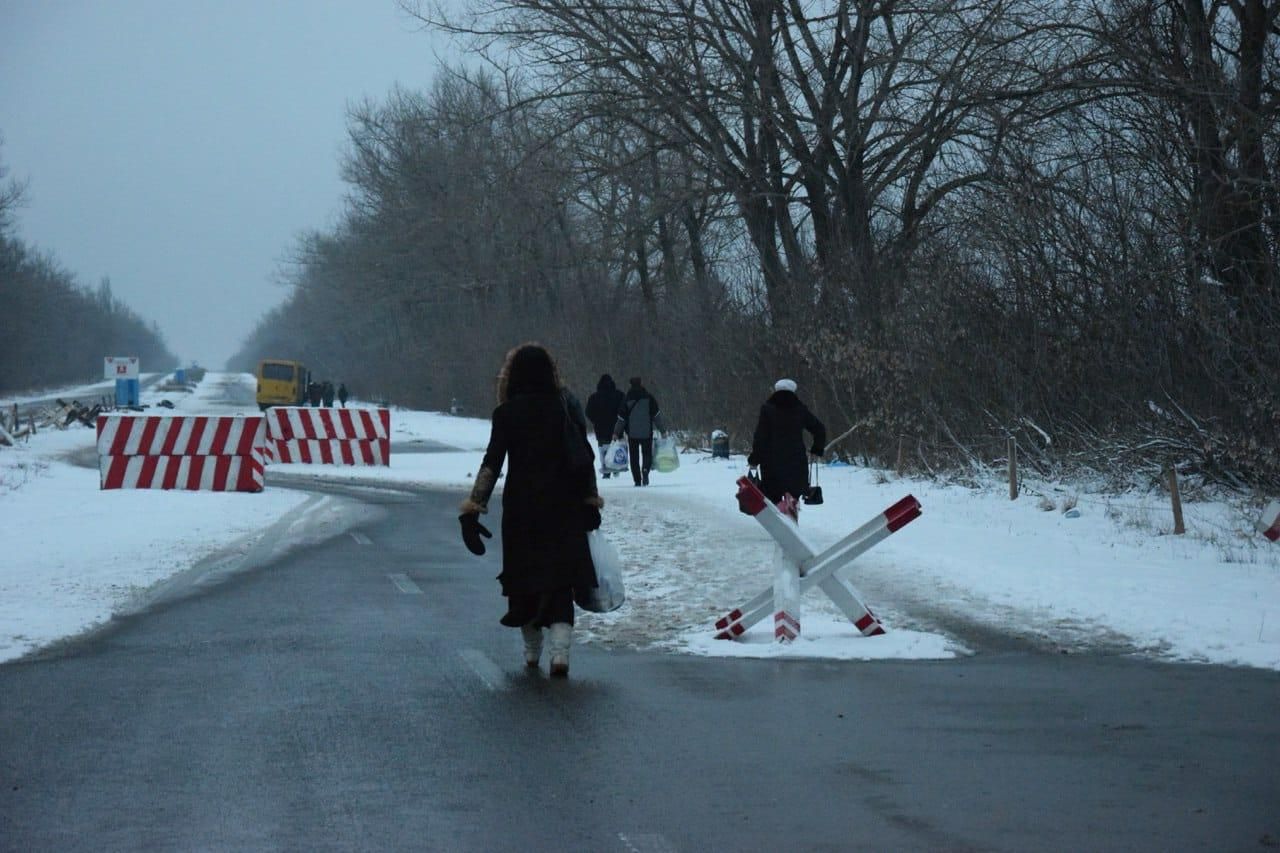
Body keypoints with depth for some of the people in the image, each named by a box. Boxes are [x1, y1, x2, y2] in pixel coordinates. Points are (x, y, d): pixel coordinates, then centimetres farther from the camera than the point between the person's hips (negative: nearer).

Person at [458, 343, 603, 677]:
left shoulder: (506, 413, -5)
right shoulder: (566, 406, 1)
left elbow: (492, 463, -11)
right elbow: (584, 457, 5)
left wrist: (473, 507, -10)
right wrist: (591, 501, 14)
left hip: (521, 506, -1)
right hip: (563, 507, 1)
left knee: (524, 575, 14)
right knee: (560, 580, 1)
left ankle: (532, 651, 25)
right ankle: (560, 650, -18)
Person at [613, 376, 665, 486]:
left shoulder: (626, 400, -2)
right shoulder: (649, 398, -1)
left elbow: (621, 418, -1)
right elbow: (657, 415, 0)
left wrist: (616, 433, 8)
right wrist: (663, 430, 8)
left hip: (632, 434, 0)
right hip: (647, 433, 0)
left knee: (634, 457, 8)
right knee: (647, 454, 10)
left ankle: (637, 480, 1)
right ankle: (645, 469, -20)